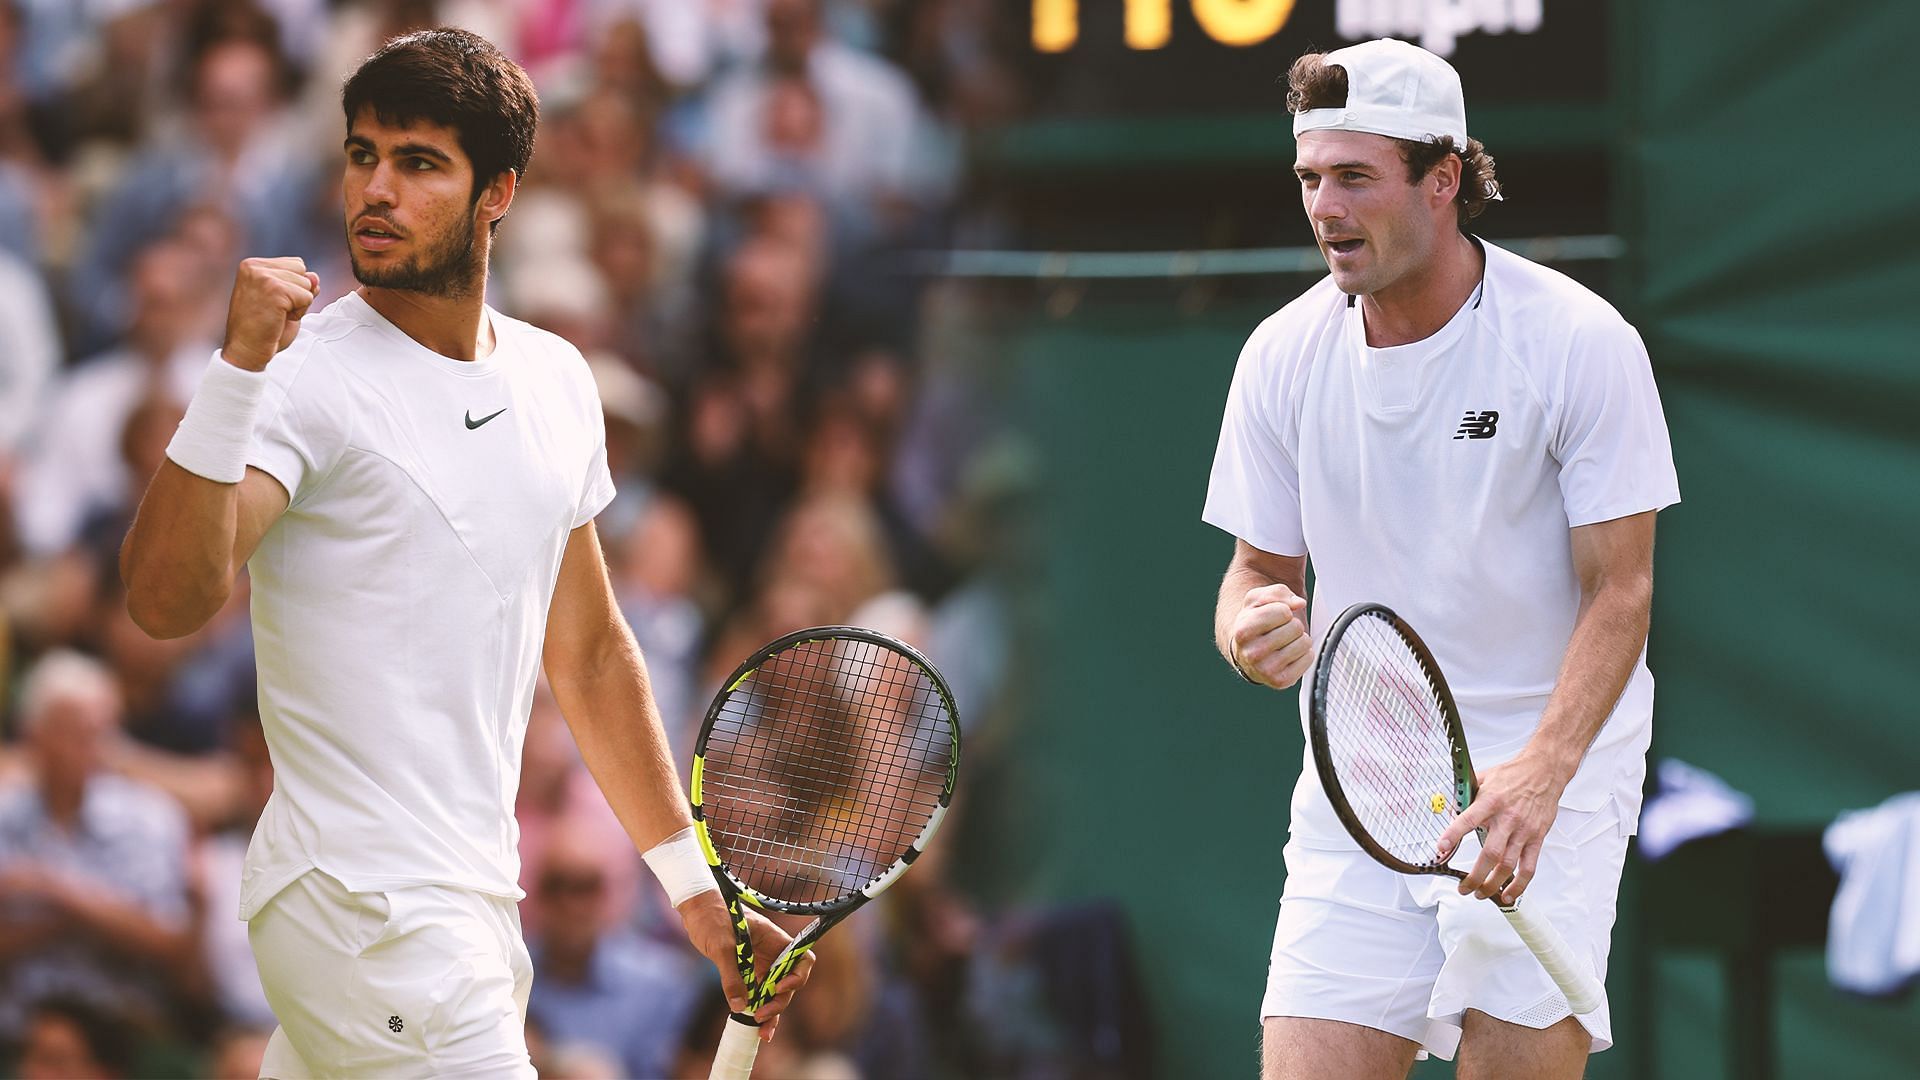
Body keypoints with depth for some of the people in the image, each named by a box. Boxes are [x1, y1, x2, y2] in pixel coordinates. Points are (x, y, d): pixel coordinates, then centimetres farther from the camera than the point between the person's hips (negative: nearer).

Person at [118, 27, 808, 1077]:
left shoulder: (555, 380, 11)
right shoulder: (306, 378, -11)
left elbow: (586, 652, 22)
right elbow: (165, 601, -27)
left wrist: (692, 882, 22)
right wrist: (237, 369, -36)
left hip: (475, 902, 7)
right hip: (359, 904, -7)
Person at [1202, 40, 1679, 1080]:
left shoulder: (1581, 343, -11)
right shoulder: (1282, 356, 0)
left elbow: (1619, 589, -11)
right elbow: (1260, 565, 11)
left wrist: (1540, 772, -25)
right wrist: (1252, 630, -15)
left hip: (1552, 767, -3)